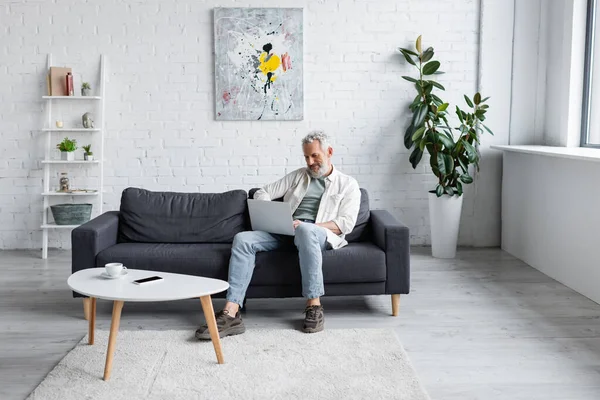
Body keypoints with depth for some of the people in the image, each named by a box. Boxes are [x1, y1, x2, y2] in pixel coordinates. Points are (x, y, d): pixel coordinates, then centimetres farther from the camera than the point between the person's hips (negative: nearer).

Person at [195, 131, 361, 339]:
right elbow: (262, 193, 21)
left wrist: (306, 226, -14)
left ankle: (314, 306, -34)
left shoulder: (348, 184, 13)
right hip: (285, 232, 4)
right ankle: (231, 315, -33)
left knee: (305, 231, -42)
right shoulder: (297, 176, 24)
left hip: (321, 234, -4)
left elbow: (346, 223, -1)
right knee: (243, 239, -23)